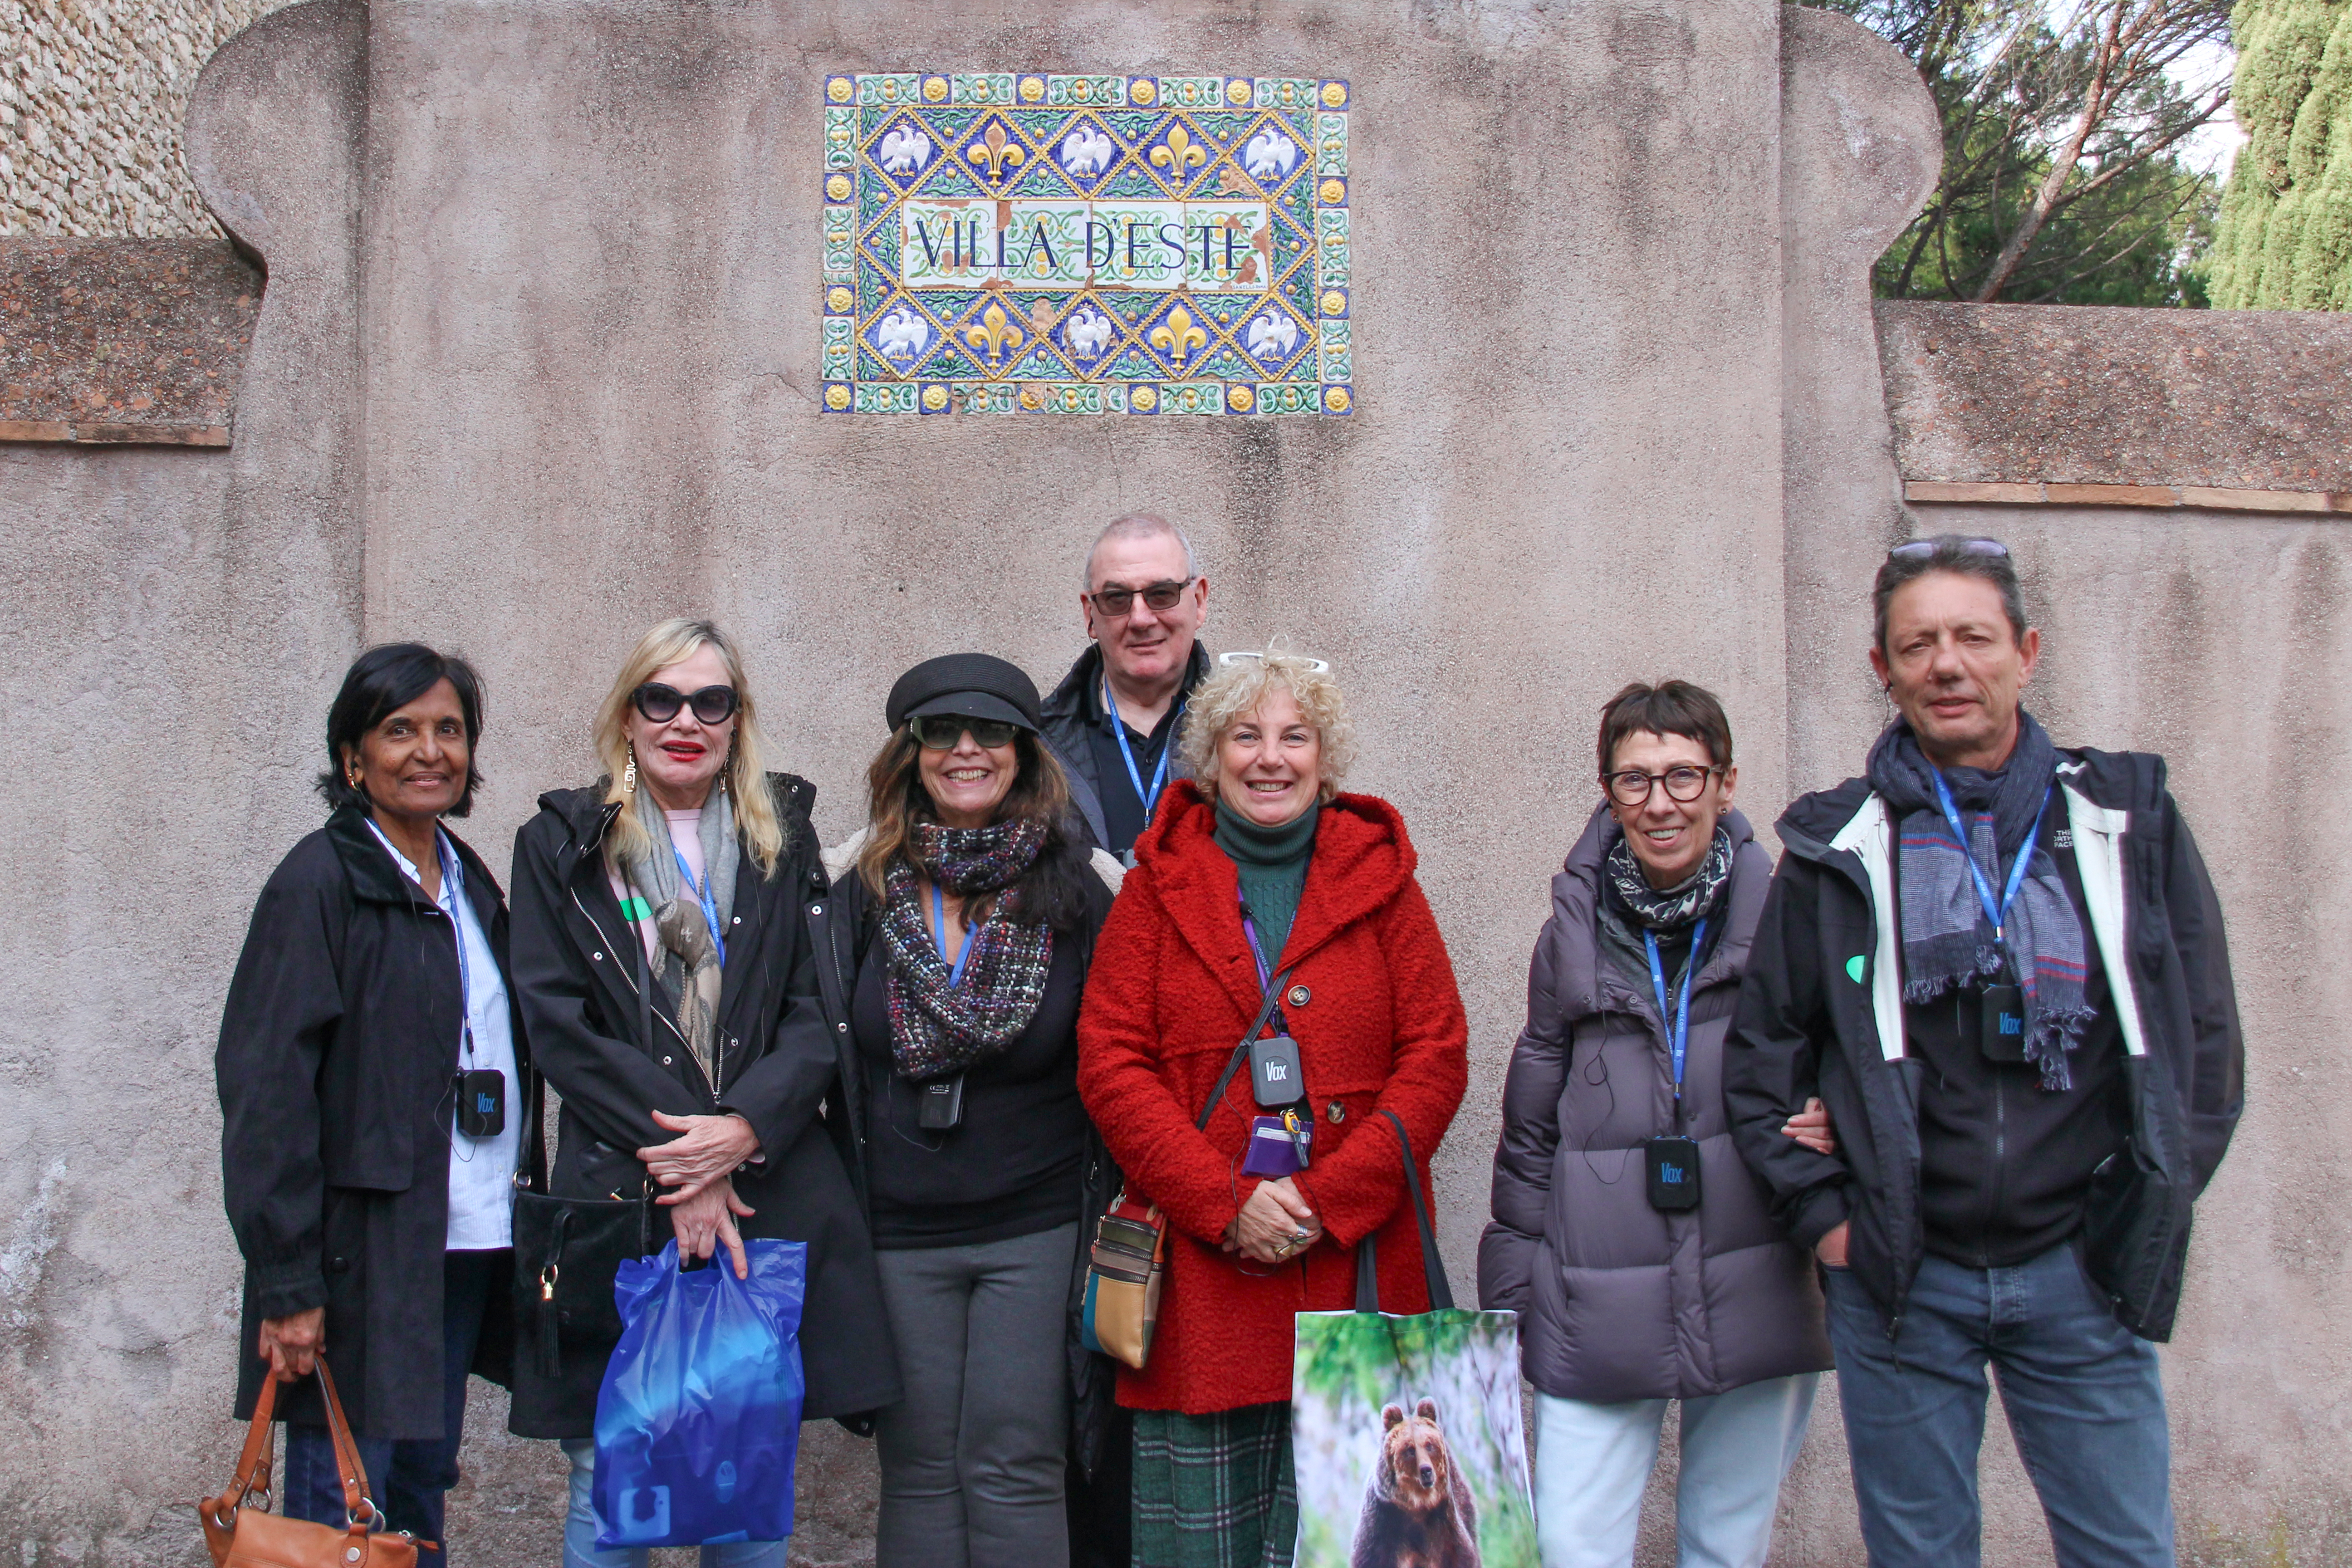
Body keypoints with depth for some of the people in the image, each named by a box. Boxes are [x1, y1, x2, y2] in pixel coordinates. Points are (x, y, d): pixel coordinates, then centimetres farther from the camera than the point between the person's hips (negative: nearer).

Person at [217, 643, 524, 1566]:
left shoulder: (472, 885, 14)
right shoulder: (319, 883, -8)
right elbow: (265, 1087, -13)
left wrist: (523, 1225, 11)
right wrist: (288, 1282, -17)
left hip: (470, 1249, 7)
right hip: (365, 1256, -7)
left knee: (423, 1492, 15)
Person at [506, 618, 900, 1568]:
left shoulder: (782, 840, 12)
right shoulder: (564, 845, 7)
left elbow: (818, 1013, 5)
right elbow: (558, 1024, -2)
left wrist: (743, 1129, -12)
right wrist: (678, 1170, -11)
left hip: (770, 1197, 2)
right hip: (615, 1196, -1)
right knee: (609, 1488, 2)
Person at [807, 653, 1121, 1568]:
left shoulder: (1078, 886, -1)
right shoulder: (862, 884, 3)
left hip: (1038, 1228, -1)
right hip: (896, 1230, 2)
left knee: (1014, 1472, 0)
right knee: (918, 1472, 7)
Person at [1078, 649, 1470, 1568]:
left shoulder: (1379, 877, 9)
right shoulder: (1163, 880, 8)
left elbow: (1436, 1058, 3)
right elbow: (1110, 1062, 1)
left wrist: (1330, 1201, -8)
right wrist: (1223, 1202, -10)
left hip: (1353, 1269, 1)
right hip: (1199, 1272, 0)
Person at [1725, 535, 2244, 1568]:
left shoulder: (2129, 823, 4)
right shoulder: (1839, 847, 2)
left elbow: (2204, 1037, 7)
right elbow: (1762, 1051, 6)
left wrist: (2151, 1211, 1)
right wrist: (1821, 1212, -1)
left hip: (2084, 1277, 1)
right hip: (1899, 1280, 0)